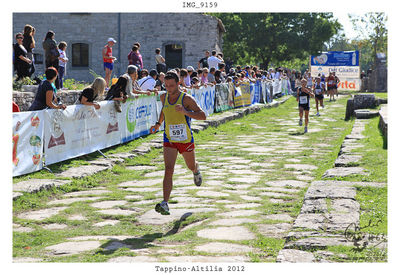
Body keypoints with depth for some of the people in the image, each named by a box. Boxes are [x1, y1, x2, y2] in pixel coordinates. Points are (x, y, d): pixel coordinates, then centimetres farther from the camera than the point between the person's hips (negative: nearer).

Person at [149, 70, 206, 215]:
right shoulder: (163, 97, 1)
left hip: (186, 140, -2)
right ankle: (165, 204, -24)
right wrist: (158, 124, 13)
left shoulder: (186, 99, -15)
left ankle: (196, 170, 62)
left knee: (191, 166, 21)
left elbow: (202, 115, -19)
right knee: (168, 170, -16)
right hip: (169, 140, 2)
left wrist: (185, 112, -33)